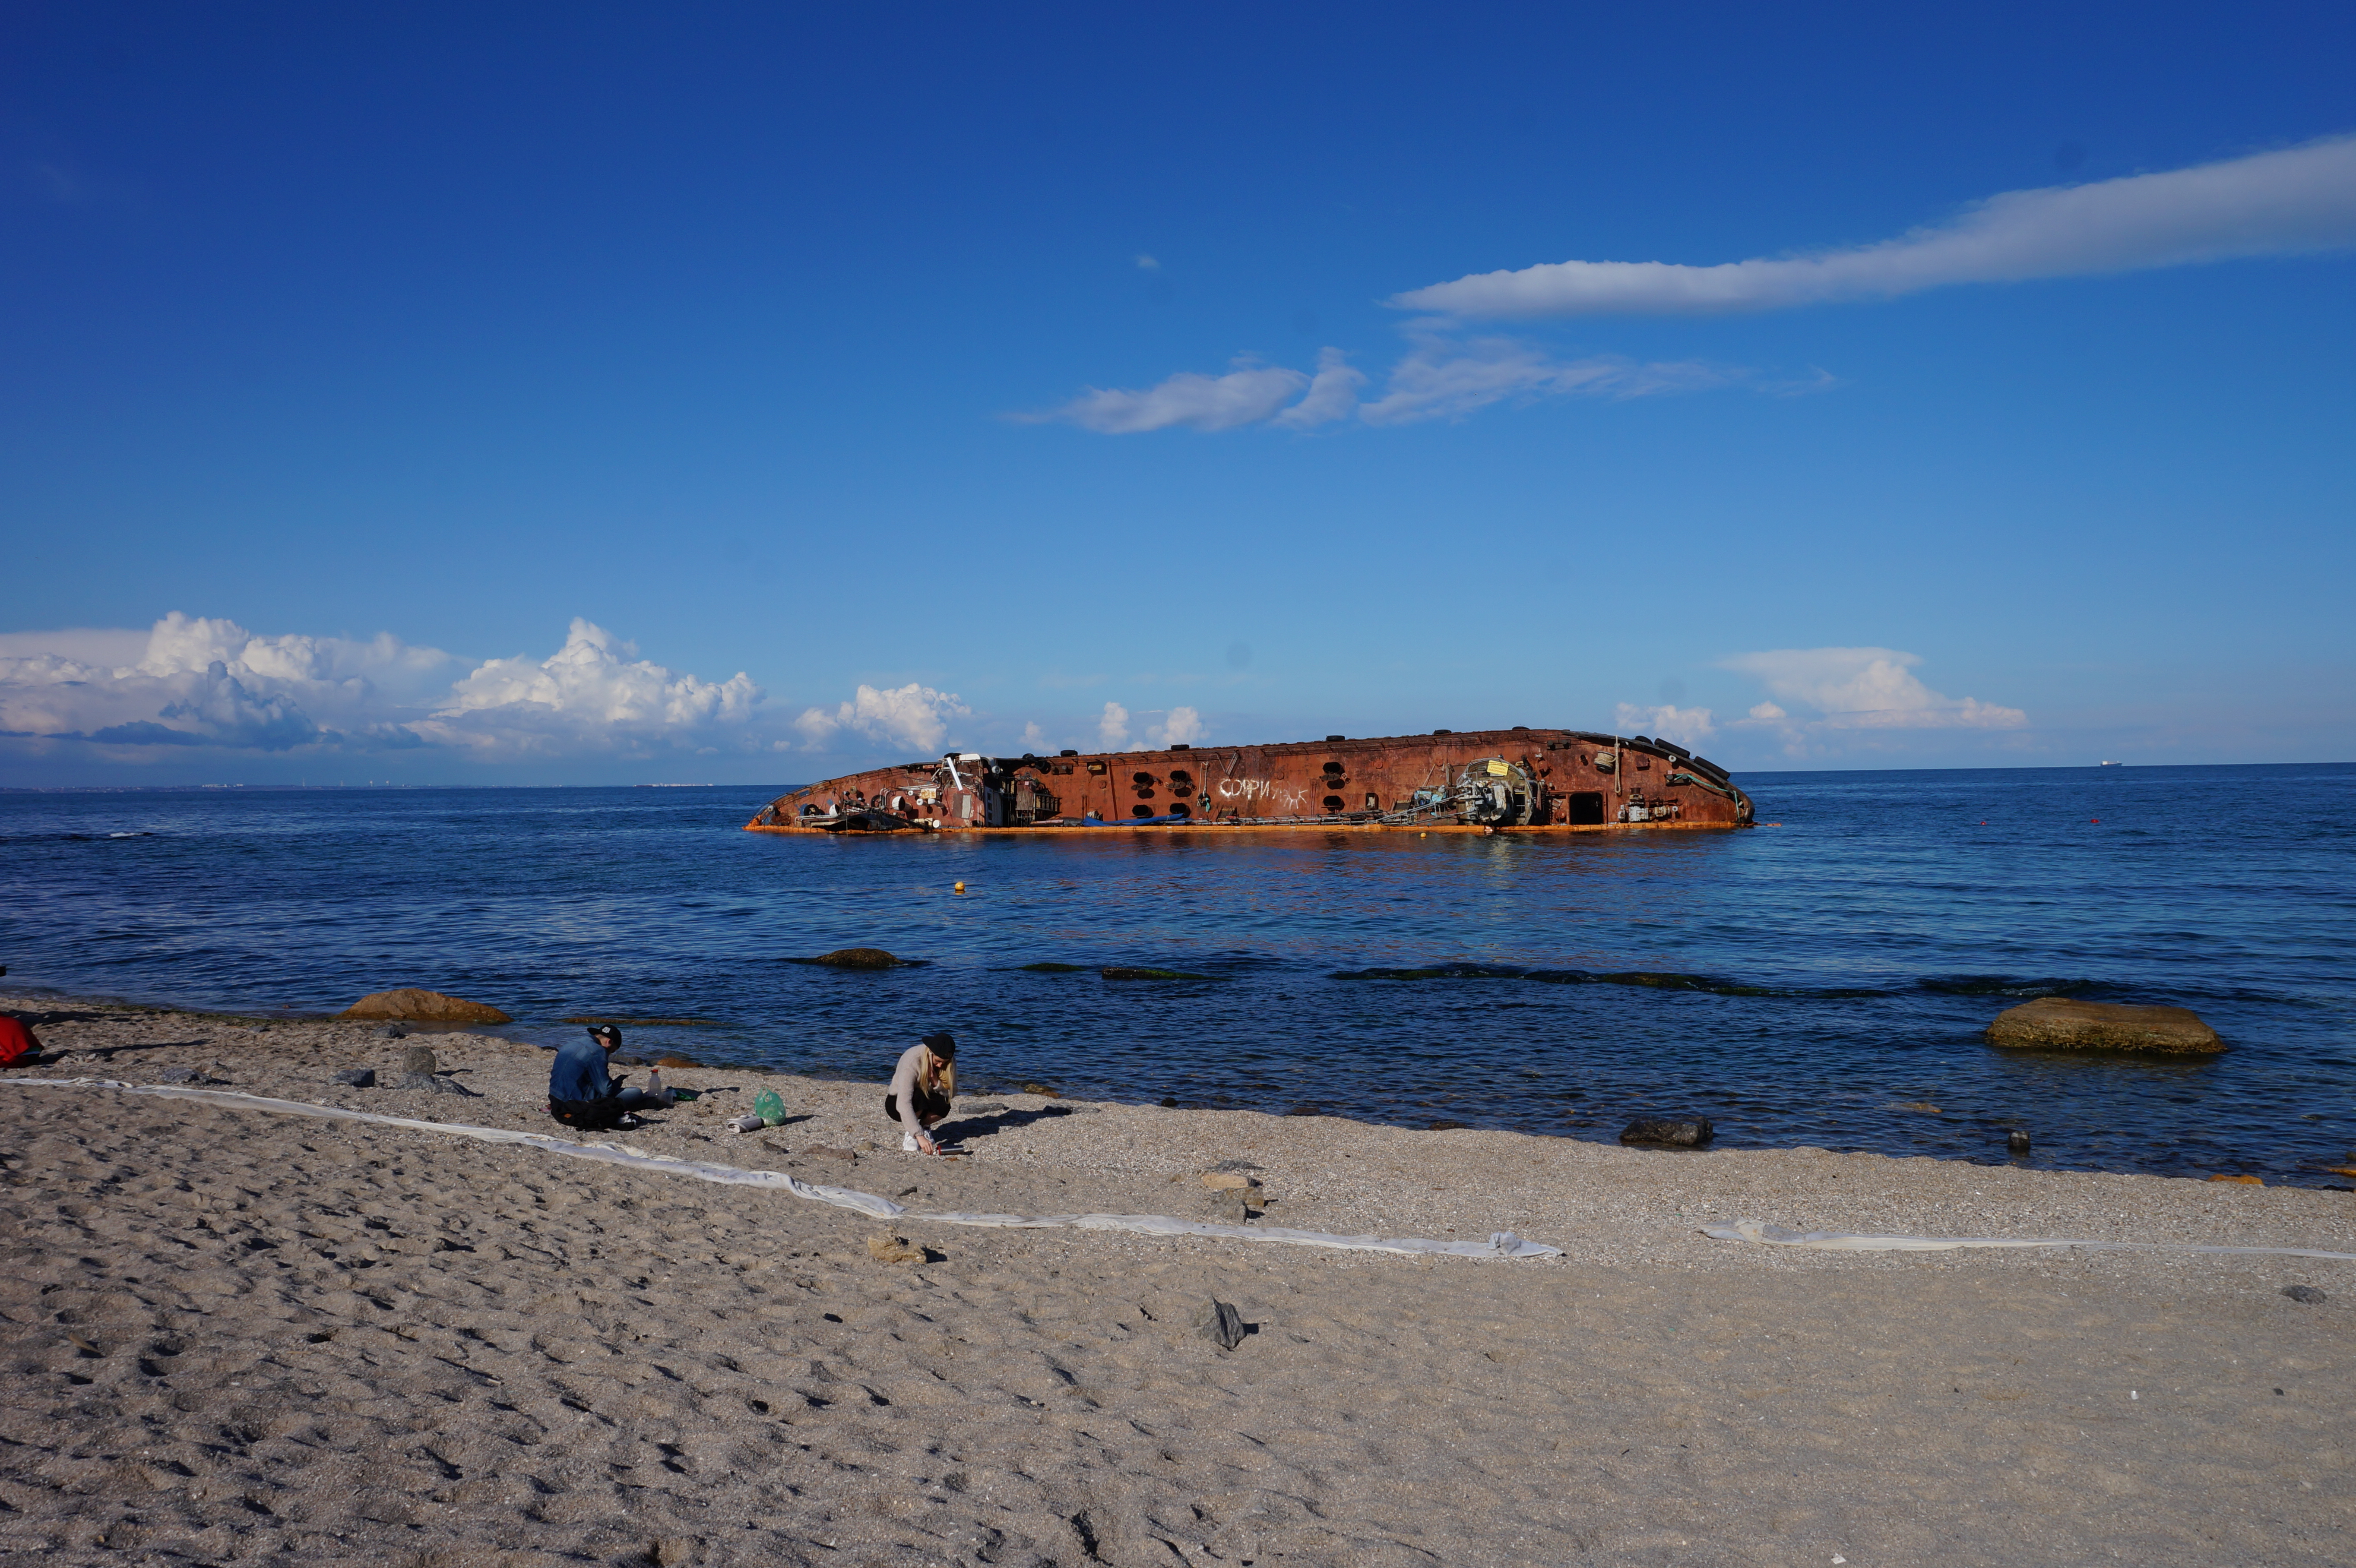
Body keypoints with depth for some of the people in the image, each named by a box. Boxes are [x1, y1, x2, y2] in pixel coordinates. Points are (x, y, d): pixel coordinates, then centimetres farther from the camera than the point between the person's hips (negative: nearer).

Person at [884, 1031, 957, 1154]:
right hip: (897, 1104, -4)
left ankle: (925, 1126, -1)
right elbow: (904, 1104, -38)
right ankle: (908, 1133, -13)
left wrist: (936, 1082, -36)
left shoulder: (950, 1061, -15)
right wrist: (920, 1136, -44)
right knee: (919, 1097, -36)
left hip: (926, 1104, 4)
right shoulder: (911, 1060, -31)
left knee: (944, 1105, -29)